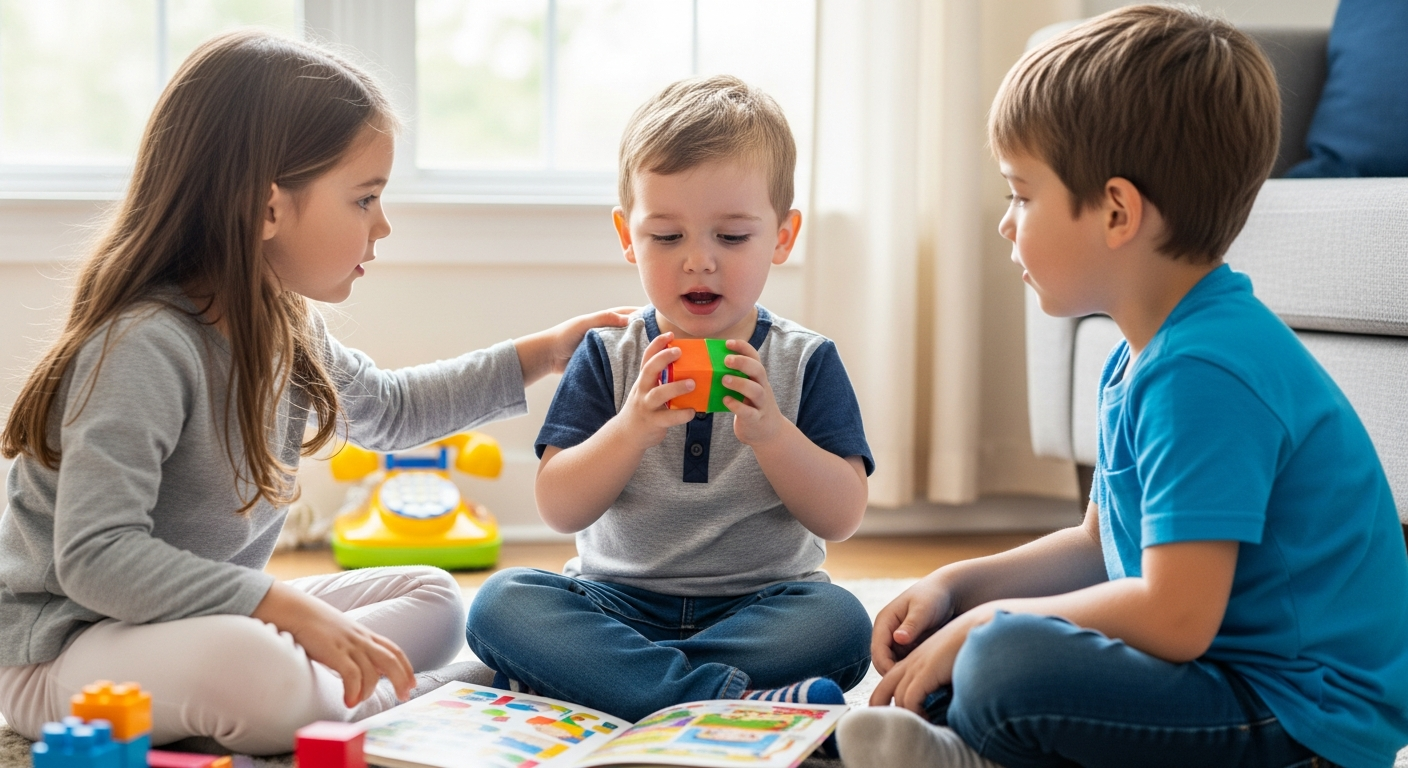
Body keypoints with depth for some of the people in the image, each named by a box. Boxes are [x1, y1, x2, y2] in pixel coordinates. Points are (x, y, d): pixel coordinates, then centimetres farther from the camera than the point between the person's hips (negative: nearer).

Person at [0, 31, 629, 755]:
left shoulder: (286, 328, 4)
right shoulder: (146, 344, -26)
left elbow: (386, 407, 26)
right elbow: (96, 555, -33)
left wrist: (541, 354, 22)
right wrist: (289, 608, -36)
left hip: (205, 616, 10)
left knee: (432, 599, 10)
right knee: (256, 673, -40)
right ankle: (386, 696, -11)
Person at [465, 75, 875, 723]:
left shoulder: (806, 362, 2)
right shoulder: (607, 358, 2)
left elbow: (842, 517, -6)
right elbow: (558, 510, -6)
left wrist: (770, 431, -23)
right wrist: (633, 428, -24)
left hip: (761, 604, 0)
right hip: (618, 599, 1)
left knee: (840, 620, -31)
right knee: (502, 602, -26)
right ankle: (728, 699, -37)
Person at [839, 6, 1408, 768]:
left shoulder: (1206, 374, -24)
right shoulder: (1142, 357, 10)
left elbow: (1174, 618, -28)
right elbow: (1100, 544, 20)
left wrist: (985, 621, -15)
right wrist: (954, 586, 6)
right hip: (1224, 670, 10)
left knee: (1006, 664, -31)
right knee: (937, 635, 14)